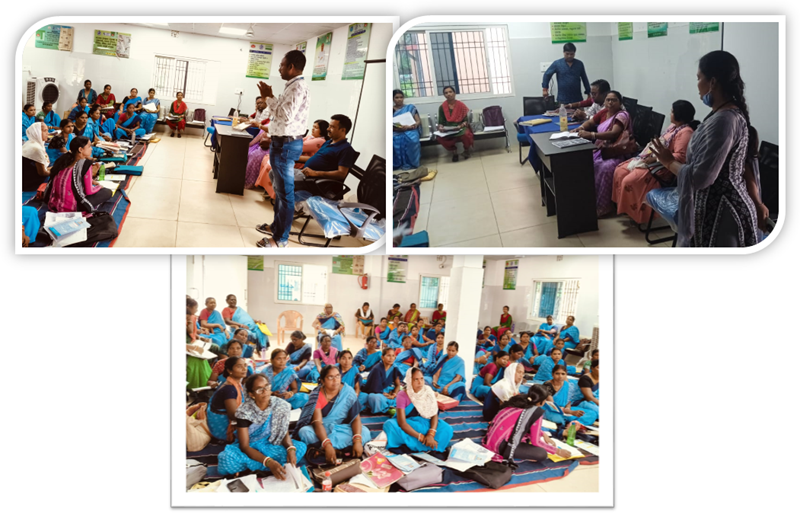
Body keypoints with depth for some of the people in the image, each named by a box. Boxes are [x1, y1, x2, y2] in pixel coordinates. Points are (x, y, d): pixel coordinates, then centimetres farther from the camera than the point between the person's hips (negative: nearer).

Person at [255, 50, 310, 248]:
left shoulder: (298, 87, -19)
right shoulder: (293, 86, 14)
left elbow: (286, 115, -25)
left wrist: (269, 97, -16)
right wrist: (269, 98, 10)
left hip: (286, 144, -11)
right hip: (282, 142, 11)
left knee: (285, 191, -4)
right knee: (279, 188, 22)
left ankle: (281, 239, 2)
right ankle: (277, 225, 36)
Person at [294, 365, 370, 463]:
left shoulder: (348, 392, -8)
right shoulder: (316, 395, -14)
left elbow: (356, 418, -15)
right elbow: (317, 422, -24)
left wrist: (357, 441, -33)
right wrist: (327, 445, -41)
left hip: (342, 429, 2)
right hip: (322, 430, -2)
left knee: (364, 432, -27)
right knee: (304, 432, -32)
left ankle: (320, 449, -28)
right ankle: (345, 447, -30)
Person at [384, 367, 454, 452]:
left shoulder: (429, 392, -7)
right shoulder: (402, 396, -18)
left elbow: (434, 415, -10)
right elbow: (402, 423, -26)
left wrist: (431, 434, -30)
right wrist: (421, 437, -32)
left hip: (424, 424, 3)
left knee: (447, 429, -23)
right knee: (390, 425, -35)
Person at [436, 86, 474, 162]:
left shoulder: (461, 105, 1)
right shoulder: (442, 107, 5)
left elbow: (466, 120, 0)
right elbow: (441, 122, 6)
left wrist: (462, 125, -21)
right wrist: (441, 127, -17)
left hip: (461, 128, -1)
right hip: (447, 130, 1)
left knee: (465, 134, -39)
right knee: (439, 138, -33)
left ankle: (467, 149, 0)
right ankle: (454, 150, 0)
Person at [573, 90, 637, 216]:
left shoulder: (622, 115, -13)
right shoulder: (604, 112, 11)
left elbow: (613, 134, -27)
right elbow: (590, 122, 21)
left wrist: (591, 134, -38)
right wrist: (581, 128, -5)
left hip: (617, 153, -8)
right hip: (602, 150, 8)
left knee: (605, 168, -36)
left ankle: (601, 205, -25)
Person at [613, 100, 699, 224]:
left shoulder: (685, 132, -20)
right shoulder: (674, 125, 13)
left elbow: (680, 157, -28)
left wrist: (656, 158, -25)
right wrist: (651, 149, 5)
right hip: (653, 159, 11)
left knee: (629, 181, -22)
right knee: (620, 170, 4)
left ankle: (635, 213, -4)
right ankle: (623, 205, 11)